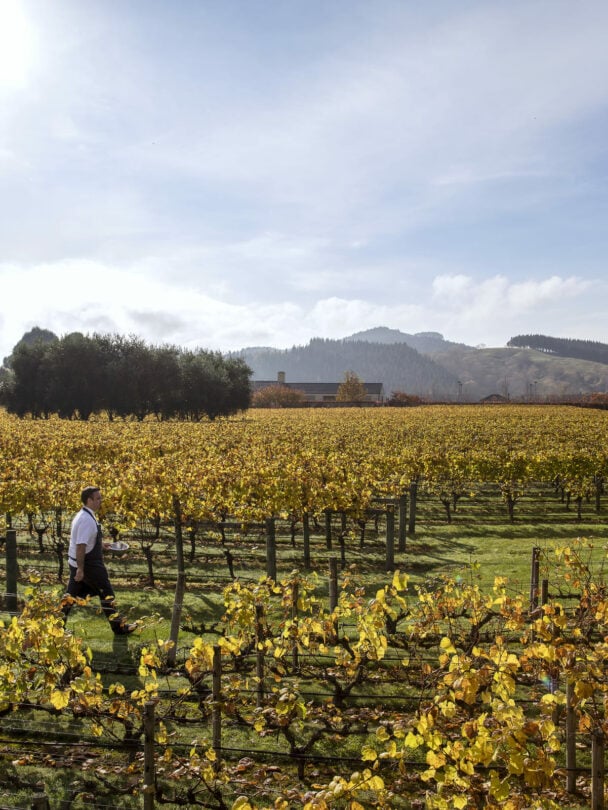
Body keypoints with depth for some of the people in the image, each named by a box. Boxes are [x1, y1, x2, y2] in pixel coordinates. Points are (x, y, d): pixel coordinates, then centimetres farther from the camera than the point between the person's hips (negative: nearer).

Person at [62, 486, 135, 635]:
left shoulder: (81, 515, 8)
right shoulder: (87, 520, -23)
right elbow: (81, 546, -27)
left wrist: (99, 544, 18)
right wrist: (80, 569, -25)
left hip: (75, 562, 9)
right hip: (88, 565, -9)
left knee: (72, 594, 15)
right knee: (106, 592, 2)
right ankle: (118, 627, 12)